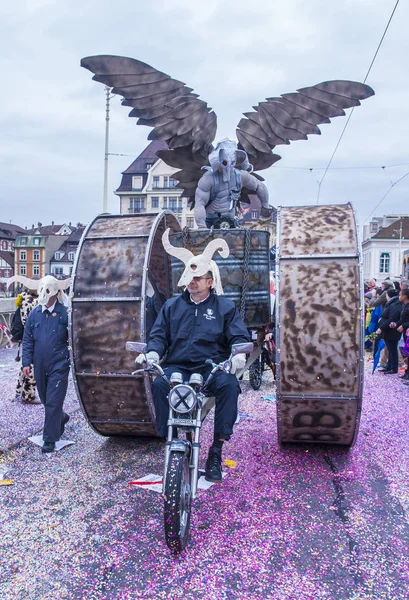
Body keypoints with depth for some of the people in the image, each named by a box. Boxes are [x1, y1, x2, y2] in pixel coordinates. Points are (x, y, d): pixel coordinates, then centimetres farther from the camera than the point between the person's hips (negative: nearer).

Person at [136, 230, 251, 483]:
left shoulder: (225, 306, 8)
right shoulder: (172, 305, 15)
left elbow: (239, 336, 2)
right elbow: (159, 334, 11)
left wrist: (239, 354, -20)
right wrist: (152, 352, -11)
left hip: (212, 367, -1)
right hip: (177, 366, 2)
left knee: (229, 385, -32)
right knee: (160, 384, -30)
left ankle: (217, 449, -21)